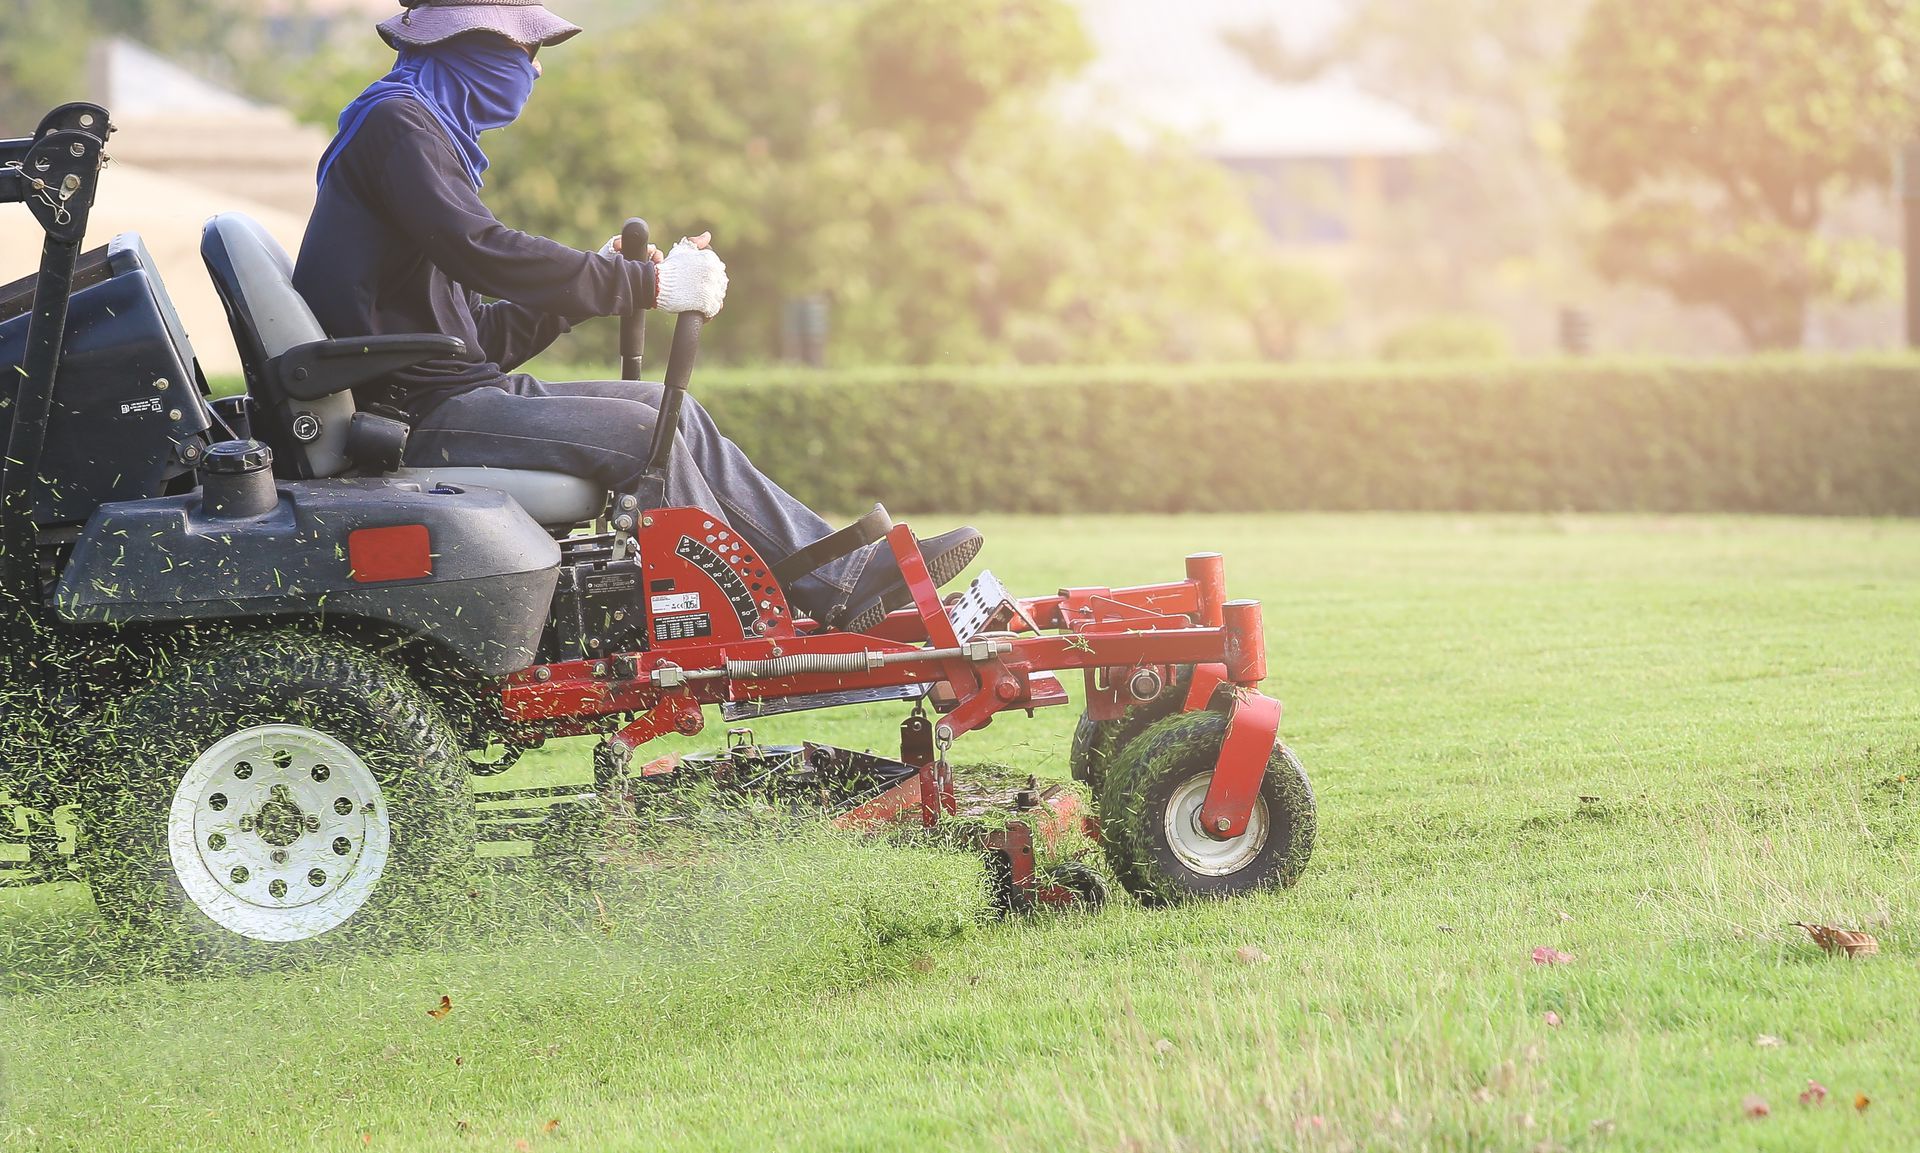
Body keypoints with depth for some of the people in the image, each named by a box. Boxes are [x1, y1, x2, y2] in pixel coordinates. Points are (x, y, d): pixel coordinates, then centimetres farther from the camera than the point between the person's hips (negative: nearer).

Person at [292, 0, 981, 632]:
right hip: (415, 415, -10)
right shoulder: (394, 122, -9)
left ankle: (844, 575, 0)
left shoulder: (426, 127, 23)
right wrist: (647, 283, -20)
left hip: (460, 389, 10)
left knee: (669, 410, 4)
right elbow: (482, 252, -24)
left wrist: (600, 279, 9)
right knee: (637, 430, -16)